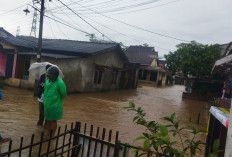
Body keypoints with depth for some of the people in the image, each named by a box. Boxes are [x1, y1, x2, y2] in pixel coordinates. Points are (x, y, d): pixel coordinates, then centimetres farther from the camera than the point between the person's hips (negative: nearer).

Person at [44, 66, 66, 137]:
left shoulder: (60, 83, -20)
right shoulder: (47, 81, 0)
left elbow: (63, 95, -9)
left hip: (55, 105, -6)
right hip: (47, 104, 7)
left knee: (53, 120, 6)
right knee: (48, 119, 17)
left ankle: (52, 136, 19)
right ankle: (48, 134, 33)